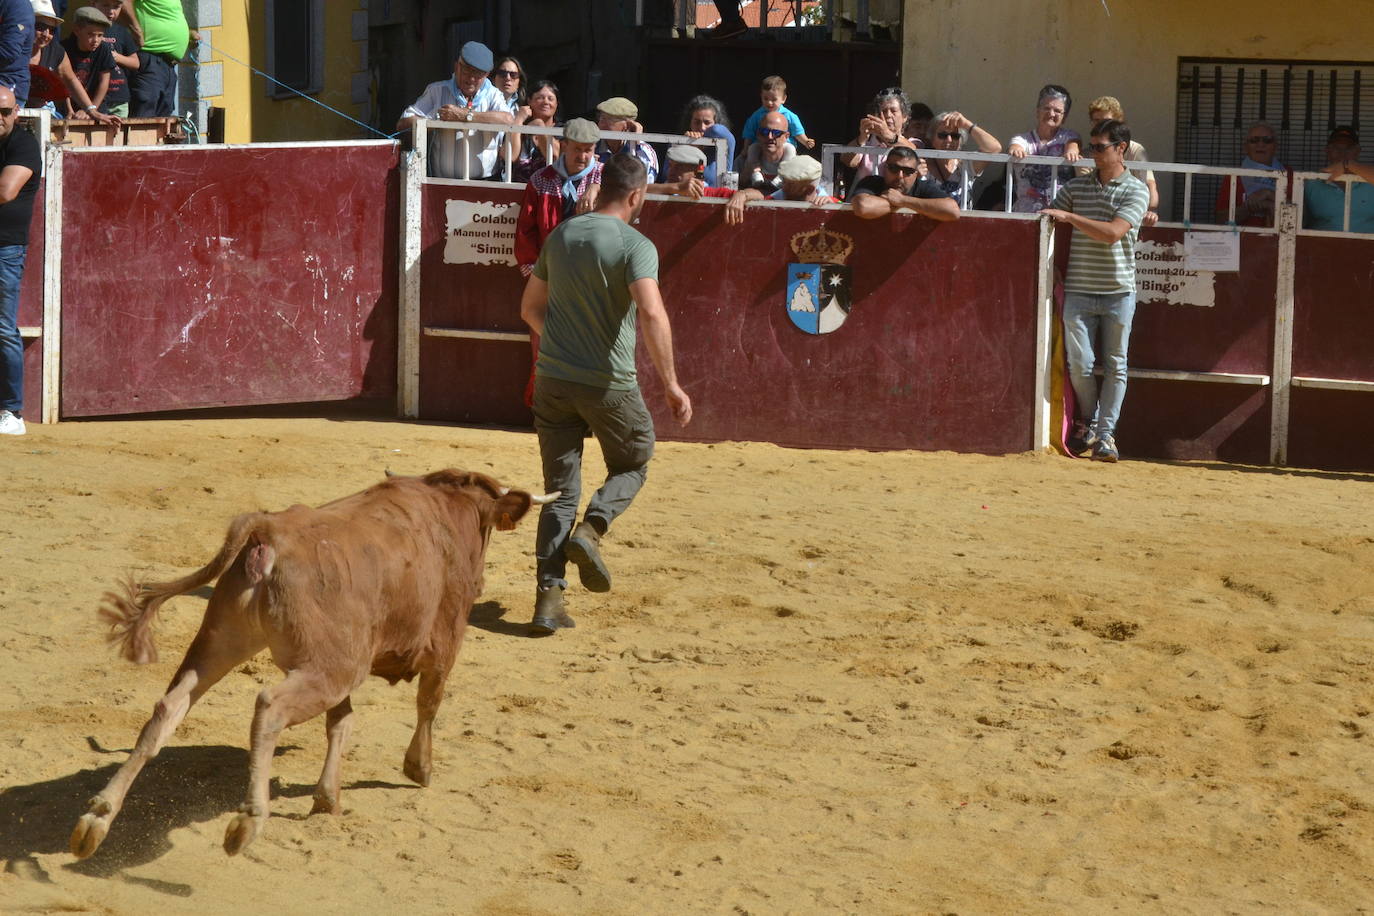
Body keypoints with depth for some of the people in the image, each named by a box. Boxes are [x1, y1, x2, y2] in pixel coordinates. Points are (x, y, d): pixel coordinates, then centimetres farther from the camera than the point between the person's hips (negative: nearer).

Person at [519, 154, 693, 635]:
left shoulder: (560, 236, 7)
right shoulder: (635, 246, -12)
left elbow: (530, 308, 16)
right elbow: (652, 313, -25)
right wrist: (670, 383, -22)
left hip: (553, 380, 5)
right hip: (609, 384, -5)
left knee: (560, 491, 9)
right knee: (631, 464, 21)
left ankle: (549, 596, -1)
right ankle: (591, 529, -6)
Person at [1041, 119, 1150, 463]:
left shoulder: (1136, 190, -1)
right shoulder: (1076, 187, 10)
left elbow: (1113, 232, -15)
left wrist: (1069, 216, -14)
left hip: (1119, 292, -2)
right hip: (1078, 290, 2)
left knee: (1114, 366, 1)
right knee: (1080, 364, -5)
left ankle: (1105, 434, 7)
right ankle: (1088, 422, 17)